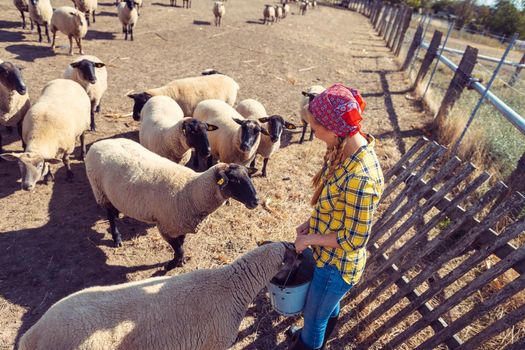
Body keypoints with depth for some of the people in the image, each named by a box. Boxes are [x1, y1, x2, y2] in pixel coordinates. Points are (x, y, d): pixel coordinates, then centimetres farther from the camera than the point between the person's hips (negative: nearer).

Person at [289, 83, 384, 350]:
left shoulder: (360, 178, -38)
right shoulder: (347, 148, -10)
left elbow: (354, 239, -27)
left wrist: (309, 239, -16)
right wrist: (311, 222, -1)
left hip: (337, 264, -8)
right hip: (330, 256, 8)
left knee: (314, 317, 20)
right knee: (329, 305, 35)